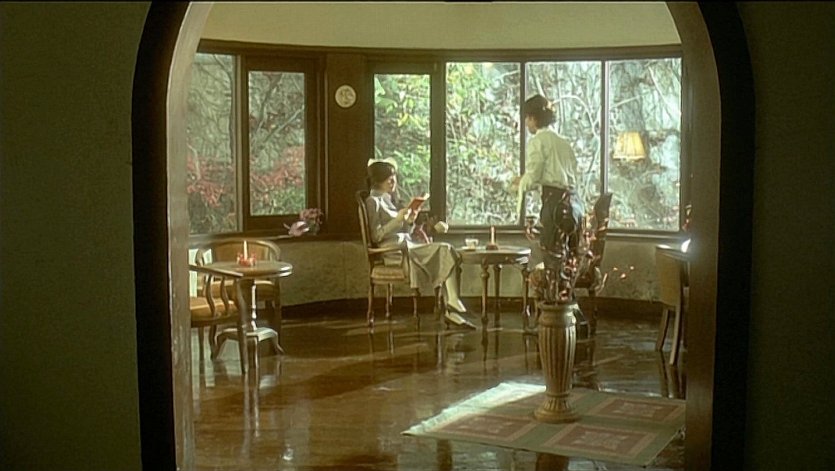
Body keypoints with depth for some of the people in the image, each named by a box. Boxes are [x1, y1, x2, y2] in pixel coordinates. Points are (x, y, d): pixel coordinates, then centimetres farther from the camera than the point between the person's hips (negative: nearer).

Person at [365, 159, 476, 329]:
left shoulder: (391, 200, 23)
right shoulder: (373, 201, -1)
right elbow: (376, 236, -11)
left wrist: (410, 221, -1)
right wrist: (398, 219, -18)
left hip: (407, 245, 7)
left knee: (446, 250, -16)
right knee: (445, 251, -23)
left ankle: (452, 309, -26)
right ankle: (452, 309, -21)